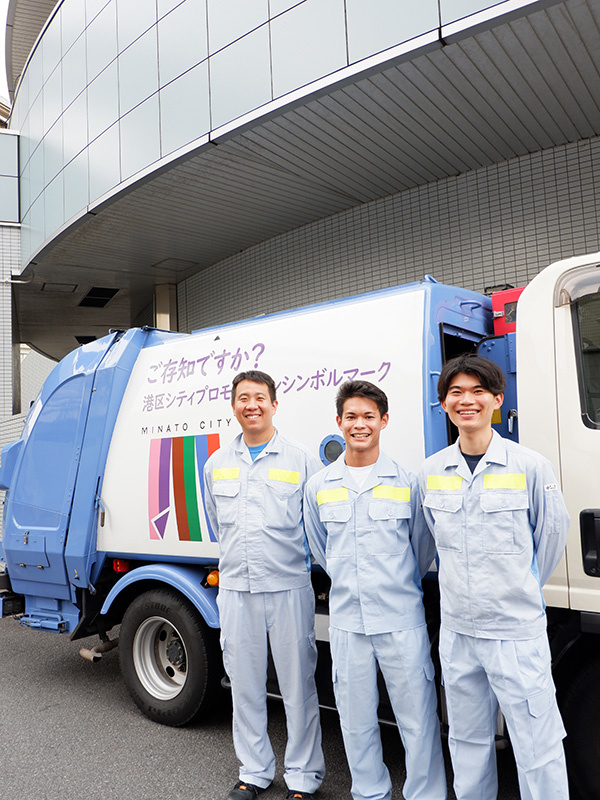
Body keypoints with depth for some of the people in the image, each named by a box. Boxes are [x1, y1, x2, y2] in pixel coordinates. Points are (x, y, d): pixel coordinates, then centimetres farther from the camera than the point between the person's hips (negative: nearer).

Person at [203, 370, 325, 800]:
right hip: (235, 588, 4)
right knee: (245, 684, 14)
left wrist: (297, 561, 1)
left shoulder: (302, 460, -3)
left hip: (289, 587, -3)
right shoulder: (217, 465, 9)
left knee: (298, 684, 6)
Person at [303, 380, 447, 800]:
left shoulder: (407, 483, -2)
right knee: (357, 722, 14)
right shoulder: (318, 487, 3)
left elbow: (422, 548, 9)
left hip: (402, 620, -2)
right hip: (346, 621, 2)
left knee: (419, 721, 5)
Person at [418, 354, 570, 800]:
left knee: (539, 749, 3)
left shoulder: (531, 467, -8)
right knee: (468, 741, 18)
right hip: (457, 630, 4)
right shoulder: (431, 472, 2)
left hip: (518, 633, -3)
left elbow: (552, 533, 3)